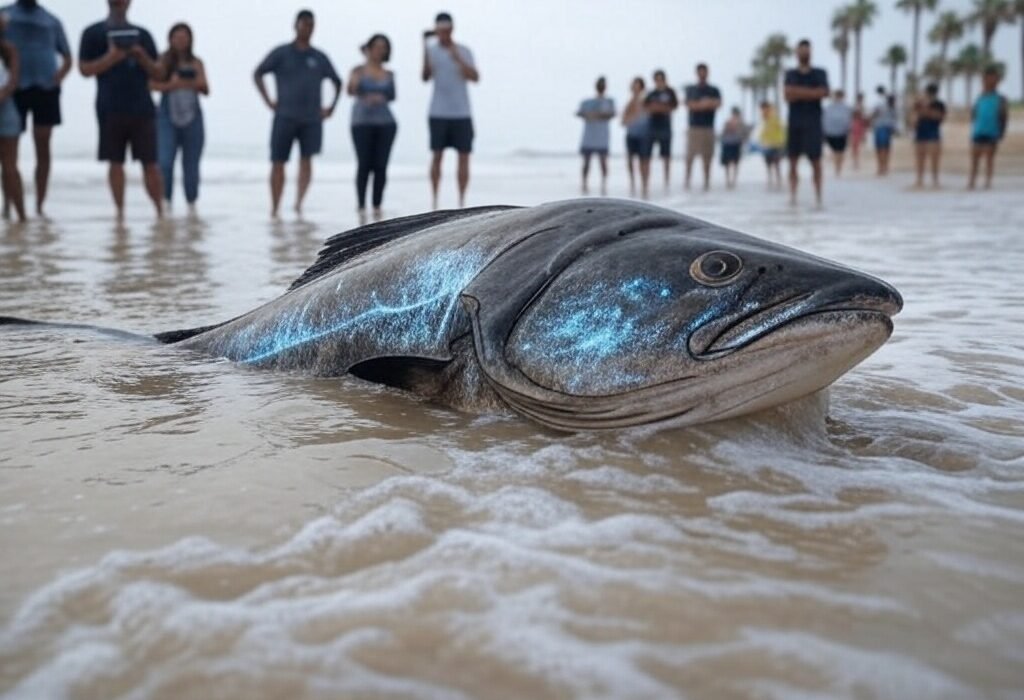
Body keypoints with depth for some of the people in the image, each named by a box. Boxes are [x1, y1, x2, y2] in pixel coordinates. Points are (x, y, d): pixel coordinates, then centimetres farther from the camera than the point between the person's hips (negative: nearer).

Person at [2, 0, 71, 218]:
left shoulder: (52, 21, 14)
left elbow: (67, 58, 16)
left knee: (43, 148, 0)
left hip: (46, 88, 1)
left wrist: (60, 76, -4)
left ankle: (40, 206, 4)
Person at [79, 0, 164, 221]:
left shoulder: (142, 35, 14)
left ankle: (160, 211, 6)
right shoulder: (93, 33, 8)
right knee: (116, 162, 0)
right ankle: (120, 211, 7)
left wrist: (142, 57, -7)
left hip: (142, 109, 1)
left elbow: (158, 74, 12)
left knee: (150, 163, -1)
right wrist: (111, 57, -13)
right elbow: (85, 69, 0)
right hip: (111, 109, -1)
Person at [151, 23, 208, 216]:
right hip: (167, 118, -2)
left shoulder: (196, 63, 10)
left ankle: (191, 204, 15)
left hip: (192, 118, 2)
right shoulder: (163, 61, 2)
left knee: (191, 165, 6)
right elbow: (153, 84, -5)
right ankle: (165, 201, -4)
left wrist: (198, 84, -12)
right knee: (164, 162, -14)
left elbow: (206, 90, 8)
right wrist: (171, 85, -19)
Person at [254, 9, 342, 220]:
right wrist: (268, 101, -1)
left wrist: (331, 107, 12)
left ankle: (299, 202, -20)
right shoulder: (281, 53, 6)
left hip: (312, 119, 1)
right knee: (278, 163, -1)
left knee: (307, 159, -17)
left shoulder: (320, 57, 12)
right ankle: (274, 209, 8)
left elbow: (337, 82, 24)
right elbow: (258, 73, 8)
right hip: (285, 117, -1)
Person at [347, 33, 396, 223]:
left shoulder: (388, 74, 13)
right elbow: (351, 91, -12)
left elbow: (392, 96, 16)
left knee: (380, 166, -1)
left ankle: (377, 207, 6)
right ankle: (361, 208, -4)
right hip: (362, 121, -3)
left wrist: (381, 97, -3)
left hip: (385, 122, 3)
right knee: (364, 165, -8)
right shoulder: (358, 71, 3)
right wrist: (353, 84, -32)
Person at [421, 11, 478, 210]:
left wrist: (458, 59, -20)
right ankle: (435, 202, 7)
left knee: (464, 156, -1)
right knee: (437, 156, -1)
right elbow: (425, 77, -13)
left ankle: (462, 202, 6)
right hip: (438, 113, 0)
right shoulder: (431, 50, 1)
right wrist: (425, 46, -22)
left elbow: (475, 78, -9)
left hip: (462, 113, 1)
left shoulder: (464, 52, 1)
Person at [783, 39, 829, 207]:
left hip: (813, 121, -1)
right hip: (795, 121, 2)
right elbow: (788, 95, -2)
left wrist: (800, 92, -7)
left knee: (815, 159, -6)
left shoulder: (820, 73, 9)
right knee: (793, 159, 0)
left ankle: (818, 195, -4)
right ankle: (792, 195, 3)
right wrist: (811, 93, -8)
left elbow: (824, 92, -6)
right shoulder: (790, 74, 12)